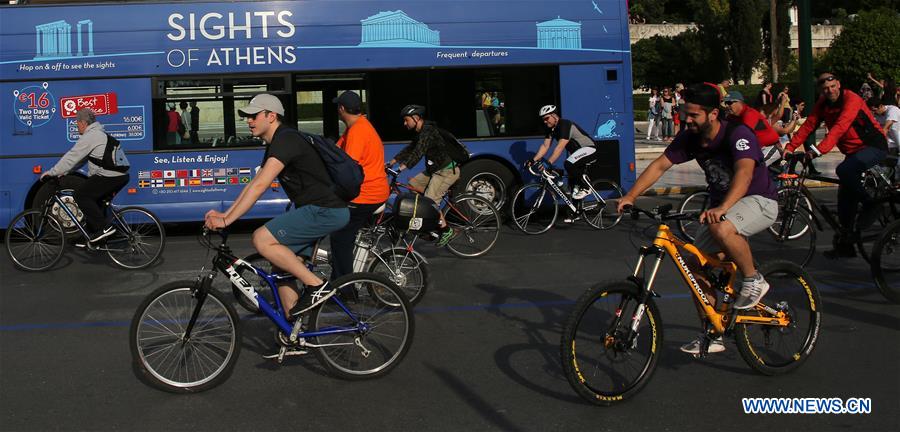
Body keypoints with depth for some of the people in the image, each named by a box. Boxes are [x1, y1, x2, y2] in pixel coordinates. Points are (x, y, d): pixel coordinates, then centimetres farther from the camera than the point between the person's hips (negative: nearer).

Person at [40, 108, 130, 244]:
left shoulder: (89, 137, -10)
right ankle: (93, 234, 26)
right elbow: (79, 158, 26)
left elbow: (71, 157, -9)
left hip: (110, 177, -10)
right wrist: (63, 172, 23)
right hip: (122, 176, 10)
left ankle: (104, 227, -7)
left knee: (80, 195, -2)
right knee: (95, 199, 23)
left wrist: (52, 172, 0)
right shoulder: (99, 133, 23)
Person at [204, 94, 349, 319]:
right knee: (282, 268, 9)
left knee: (262, 239, -18)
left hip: (325, 211, -10)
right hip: (314, 210, 10)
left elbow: (259, 186, -24)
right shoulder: (275, 145, 17)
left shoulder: (286, 140, -16)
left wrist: (227, 221, -22)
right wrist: (225, 214, 8)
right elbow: (254, 184, 17)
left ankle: (317, 286, -12)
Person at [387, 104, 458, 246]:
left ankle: (446, 230, -4)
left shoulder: (428, 132, -21)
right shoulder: (421, 132, 11)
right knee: (412, 185, 9)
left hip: (447, 171, -10)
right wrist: (391, 162, 10)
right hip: (436, 169, 10)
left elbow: (418, 153, -32)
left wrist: (401, 168, -39)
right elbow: (409, 149, 16)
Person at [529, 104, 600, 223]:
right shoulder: (551, 129, 2)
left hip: (590, 149, -10)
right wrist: (533, 160, -11)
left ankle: (585, 187, -15)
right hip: (577, 152, 10)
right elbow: (545, 146, 1)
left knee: (568, 164, -34)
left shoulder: (565, 125, -26)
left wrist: (548, 163, -41)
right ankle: (574, 213, 13)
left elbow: (560, 147, -35)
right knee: (573, 183, 6)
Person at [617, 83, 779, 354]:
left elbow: (744, 172, -40)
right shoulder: (689, 138, -4)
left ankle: (754, 281, -12)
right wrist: (631, 196, -22)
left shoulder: (737, 135, -24)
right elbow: (660, 165, -8)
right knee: (694, 262, -3)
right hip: (721, 206, 7)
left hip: (758, 201, -7)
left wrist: (721, 208, -57)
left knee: (721, 228, -38)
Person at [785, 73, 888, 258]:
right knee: (845, 197, 5)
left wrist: (818, 149, -43)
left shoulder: (851, 99, -21)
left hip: (874, 147, -8)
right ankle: (845, 245, 13)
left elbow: (839, 128, -33)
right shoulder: (822, 104, 2)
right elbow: (808, 125, -4)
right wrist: (790, 147, -16)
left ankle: (871, 206, -11)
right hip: (854, 151, 8)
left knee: (844, 170, -33)